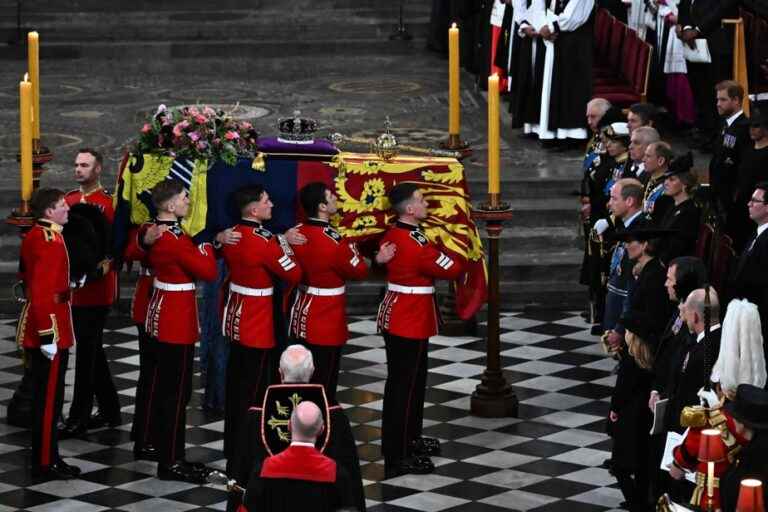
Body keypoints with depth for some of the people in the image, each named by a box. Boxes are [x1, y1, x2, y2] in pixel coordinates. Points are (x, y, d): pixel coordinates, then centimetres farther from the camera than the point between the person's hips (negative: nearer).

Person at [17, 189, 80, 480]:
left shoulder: (35, 236, 11)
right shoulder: (49, 241, -20)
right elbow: (41, 292, -25)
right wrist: (47, 335, -25)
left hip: (36, 326, 10)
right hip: (50, 329, -10)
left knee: (44, 396, 15)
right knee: (49, 398, -3)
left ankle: (45, 456, 22)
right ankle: (46, 463, 2)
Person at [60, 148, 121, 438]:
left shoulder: (107, 204, -11)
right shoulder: (69, 200, 10)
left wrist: (104, 265, -25)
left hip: (96, 291, -7)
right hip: (73, 287, 7)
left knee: (86, 352, -4)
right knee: (93, 351, 14)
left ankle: (79, 419, 1)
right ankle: (110, 411, 24)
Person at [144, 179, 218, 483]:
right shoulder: (176, 240, -23)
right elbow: (208, 271, -20)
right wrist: (207, 247, -2)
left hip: (160, 316, 10)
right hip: (178, 323, -10)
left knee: (163, 386, 18)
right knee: (177, 392, -4)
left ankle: (160, 445, 29)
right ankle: (171, 463, 1)